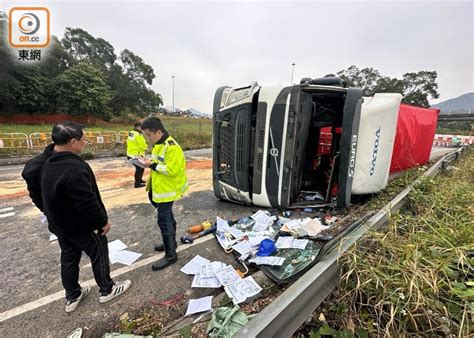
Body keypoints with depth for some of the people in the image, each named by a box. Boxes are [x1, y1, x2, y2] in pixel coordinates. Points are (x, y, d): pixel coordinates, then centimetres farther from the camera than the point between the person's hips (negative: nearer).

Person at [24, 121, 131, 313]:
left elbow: (38, 194, 13)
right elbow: (87, 201, -30)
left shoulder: (46, 164, 1)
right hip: (82, 225, -9)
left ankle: (72, 297, 38)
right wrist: (103, 220, -17)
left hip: (59, 223, 9)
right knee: (99, 255, 11)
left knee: (69, 258, 21)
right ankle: (107, 290, 29)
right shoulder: (75, 168, -31)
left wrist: (50, 214, 23)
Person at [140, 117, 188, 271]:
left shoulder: (171, 147, -23)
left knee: (163, 219, -4)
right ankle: (171, 242, 40)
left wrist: (152, 165, -21)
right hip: (160, 188, 10)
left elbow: (171, 170, -27)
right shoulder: (159, 144, 10)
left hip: (167, 189, -10)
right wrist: (150, 163, 6)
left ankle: (170, 254, 10)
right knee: (167, 216, 21)